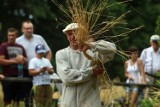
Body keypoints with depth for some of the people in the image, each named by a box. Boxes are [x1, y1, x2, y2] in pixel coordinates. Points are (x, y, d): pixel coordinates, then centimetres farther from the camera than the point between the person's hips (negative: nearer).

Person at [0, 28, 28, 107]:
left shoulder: (20, 47, 16)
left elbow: (26, 62, 20)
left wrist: (22, 58, -3)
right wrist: (14, 61, -13)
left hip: (18, 76, 5)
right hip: (8, 77, -5)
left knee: (17, 99, 5)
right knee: (7, 100, -4)